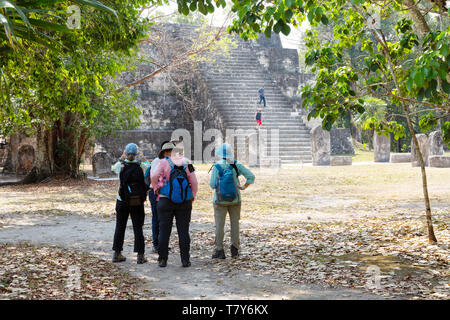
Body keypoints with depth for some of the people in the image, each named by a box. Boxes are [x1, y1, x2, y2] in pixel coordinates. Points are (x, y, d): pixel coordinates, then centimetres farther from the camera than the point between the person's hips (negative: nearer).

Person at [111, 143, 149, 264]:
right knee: (138, 228, 4)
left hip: (122, 201, 2)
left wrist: (121, 158, 22)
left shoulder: (120, 165, -4)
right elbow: (145, 183, -8)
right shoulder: (139, 166, -10)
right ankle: (140, 255, 2)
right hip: (137, 201, -2)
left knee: (120, 227, 13)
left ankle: (117, 254, 17)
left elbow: (114, 168, 19)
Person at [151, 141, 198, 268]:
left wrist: (156, 189, -2)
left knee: (164, 230, 5)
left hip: (166, 200, -2)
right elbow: (194, 182, 4)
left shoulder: (163, 162, -2)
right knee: (183, 231, 5)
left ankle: (162, 259, 7)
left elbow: (154, 176, -18)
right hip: (184, 202, 2)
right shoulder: (186, 163, 7)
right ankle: (185, 260, 4)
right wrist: (192, 197, 15)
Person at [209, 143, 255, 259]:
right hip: (235, 200, 2)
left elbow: (212, 185, -11)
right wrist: (244, 187, 3)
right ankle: (234, 250, 14)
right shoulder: (236, 165, -5)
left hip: (220, 200, -2)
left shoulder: (217, 166, -12)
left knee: (219, 225, 4)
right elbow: (251, 176, -7)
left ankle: (219, 251, 5)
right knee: (235, 224, 11)